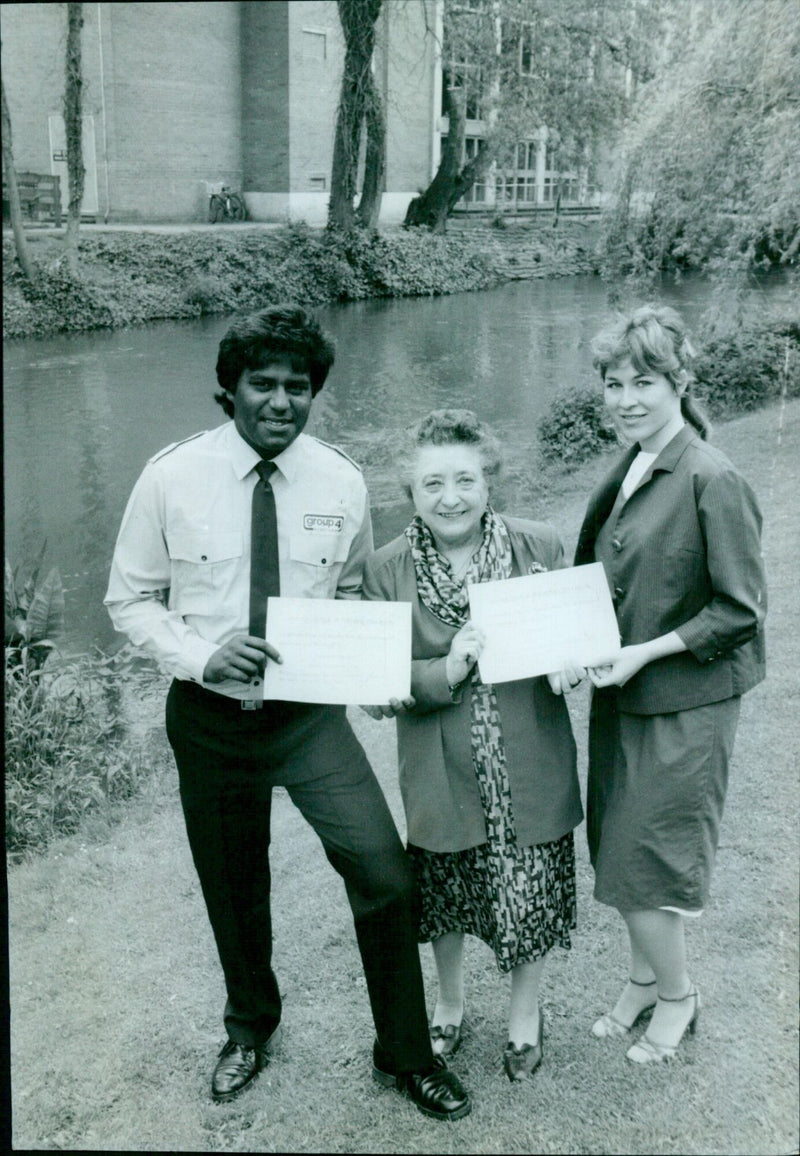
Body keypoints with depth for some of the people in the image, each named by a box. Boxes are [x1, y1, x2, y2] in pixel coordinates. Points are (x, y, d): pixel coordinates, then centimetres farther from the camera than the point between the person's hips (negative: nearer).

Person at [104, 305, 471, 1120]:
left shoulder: (341, 483, -7)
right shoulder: (171, 478, -11)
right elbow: (130, 599, -2)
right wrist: (202, 656, -20)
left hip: (310, 712, 0)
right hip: (209, 715, 0)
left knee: (384, 875, -10)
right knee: (233, 888, 17)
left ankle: (404, 1055, 16)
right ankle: (250, 1027, 47)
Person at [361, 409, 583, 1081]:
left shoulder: (539, 546, -8)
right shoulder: (387, 571, -9)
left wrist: (567, 664, -17)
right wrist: (447, 670, -25)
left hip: (528, 767, 0)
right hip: (442, 772, 0)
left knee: (532, 896, 13)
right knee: (445, 897, 18)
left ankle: (526, 1014, 42)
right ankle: (451, 1004, 48)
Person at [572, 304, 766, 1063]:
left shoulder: (712, 481, -18)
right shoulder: (627, 474, 5)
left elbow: (740, 609, -16)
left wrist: (645, 653, -19)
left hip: (683, 703, -7)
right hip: (621, 693, 7)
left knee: (644, 862, 2)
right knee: (618, 849, 16)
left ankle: (677, 995, 27)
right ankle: (644, 976, 38)